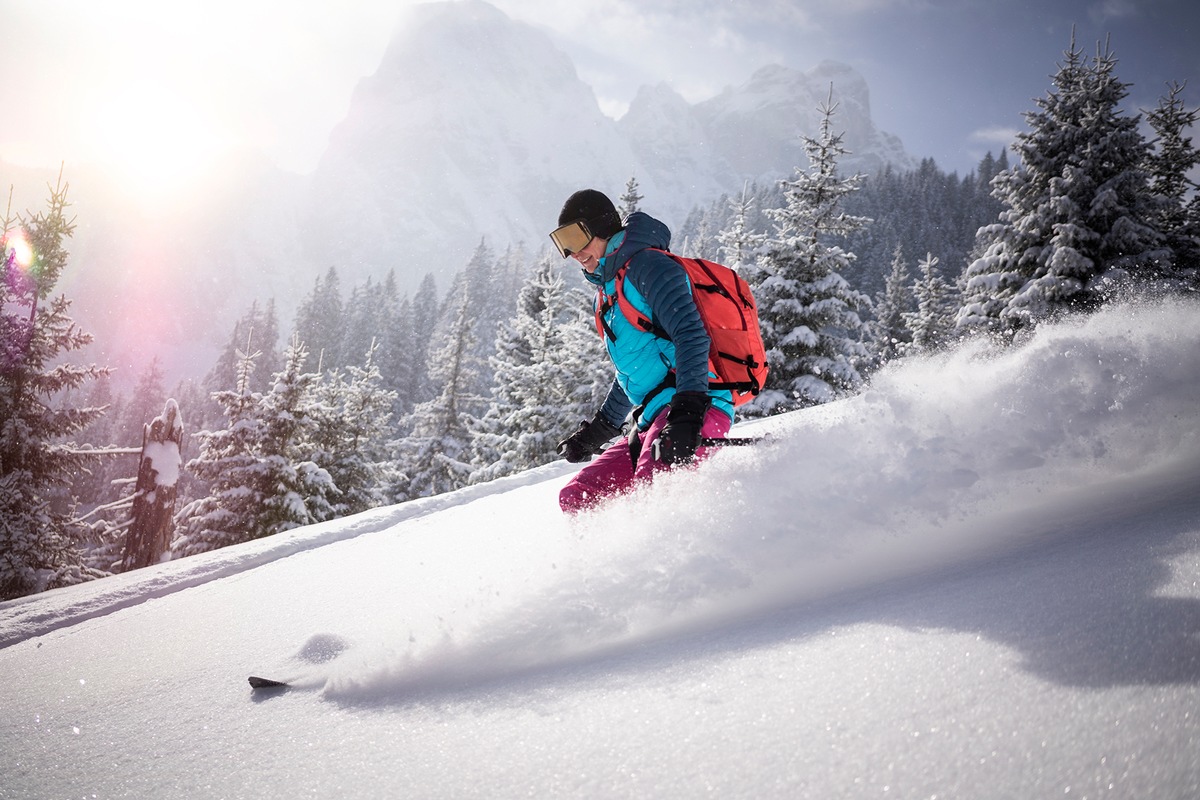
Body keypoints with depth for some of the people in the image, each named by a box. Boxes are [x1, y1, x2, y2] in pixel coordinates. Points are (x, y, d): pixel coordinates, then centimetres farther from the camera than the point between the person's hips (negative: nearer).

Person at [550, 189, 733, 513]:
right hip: (654, 418, 10)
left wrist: (687, 412, -29)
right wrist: (599, 428, 38)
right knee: (575, 497, 3)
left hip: (696, 409, -10)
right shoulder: (609, 291, 25)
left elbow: (691, 335, -17)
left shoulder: (647, 265, -4)